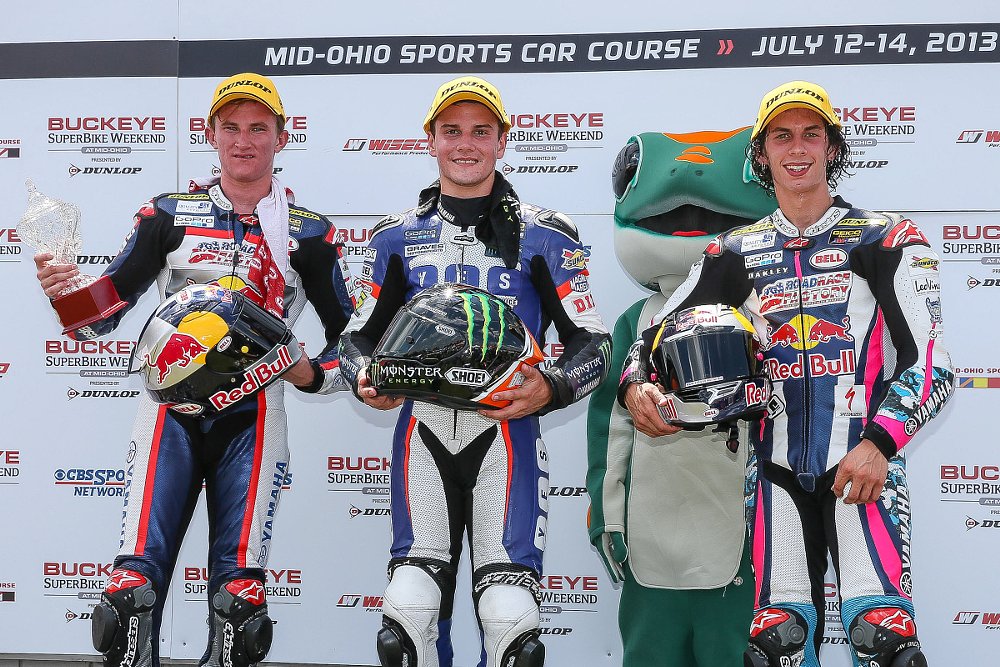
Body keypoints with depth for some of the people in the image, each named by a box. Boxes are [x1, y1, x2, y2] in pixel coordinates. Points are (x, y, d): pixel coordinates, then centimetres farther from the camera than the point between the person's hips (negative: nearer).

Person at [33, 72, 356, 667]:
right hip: (172, 407, 0)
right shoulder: (169, 215, 11)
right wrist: (68, 296, -13)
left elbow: (351, 333, 12)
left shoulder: (308, 232, 9)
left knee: (239, 591, -7)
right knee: (136, 581, -11)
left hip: (253, 415, 0)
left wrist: (312, 374, -7)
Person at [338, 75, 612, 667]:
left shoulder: (544, 236, 6)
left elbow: (593, 343, 6)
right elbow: (360, 335, 18)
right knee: (409, 613, -4)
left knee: (511, 615, -11)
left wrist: (550, 388, -14)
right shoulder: (398, 236, 13)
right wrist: (365, 377, -5)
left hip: (508, 433, -2)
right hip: (424, 432, 2)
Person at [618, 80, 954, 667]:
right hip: (778, 469, 3)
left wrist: (878, 443, -15)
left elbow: (932, 359, -2)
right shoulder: (735, 254, 13)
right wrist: (635, 385, -9)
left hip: (864, 462, -3)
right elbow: (655, 335, 13)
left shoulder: (887, 239, 4)